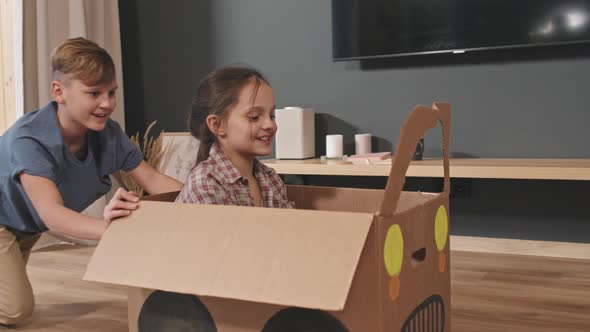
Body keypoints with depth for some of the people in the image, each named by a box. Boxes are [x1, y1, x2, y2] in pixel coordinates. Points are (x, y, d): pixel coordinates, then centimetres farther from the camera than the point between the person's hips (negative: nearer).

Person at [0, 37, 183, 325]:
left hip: (28, 225, 7)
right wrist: (105, 227, -71)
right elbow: (51, 212, -51)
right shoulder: (28, 140, -40)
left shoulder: (108, 134, -23)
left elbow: (152, 179, -18)